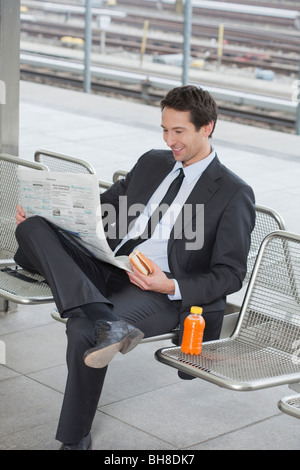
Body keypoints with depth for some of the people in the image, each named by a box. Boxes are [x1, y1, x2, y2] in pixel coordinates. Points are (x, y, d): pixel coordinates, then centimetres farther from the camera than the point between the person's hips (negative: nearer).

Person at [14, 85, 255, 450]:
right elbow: (106, 204, 29)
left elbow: (230, 274, -3)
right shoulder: (152, 162, 21)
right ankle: (104, 320, -37)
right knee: (32, 229, -19)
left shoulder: (234, 193, 2)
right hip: (103, 270, 7)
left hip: (160, 293, -7)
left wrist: (170, 286, -20)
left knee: (82, 329, -36)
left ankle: (75, 439, -16)